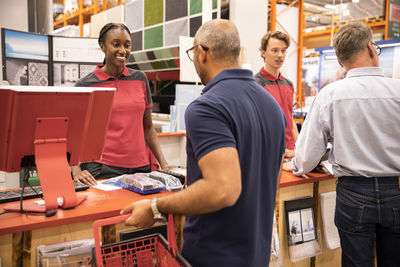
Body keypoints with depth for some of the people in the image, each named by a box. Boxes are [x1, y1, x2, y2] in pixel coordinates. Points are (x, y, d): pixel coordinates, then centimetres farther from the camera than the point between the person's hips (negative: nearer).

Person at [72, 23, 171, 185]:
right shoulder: (85, 85, -2)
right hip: (102, 170, -3)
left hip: (140, 167, 3)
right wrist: (76, 170, -14)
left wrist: (163, 164, 6)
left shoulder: (140, 79, 8)